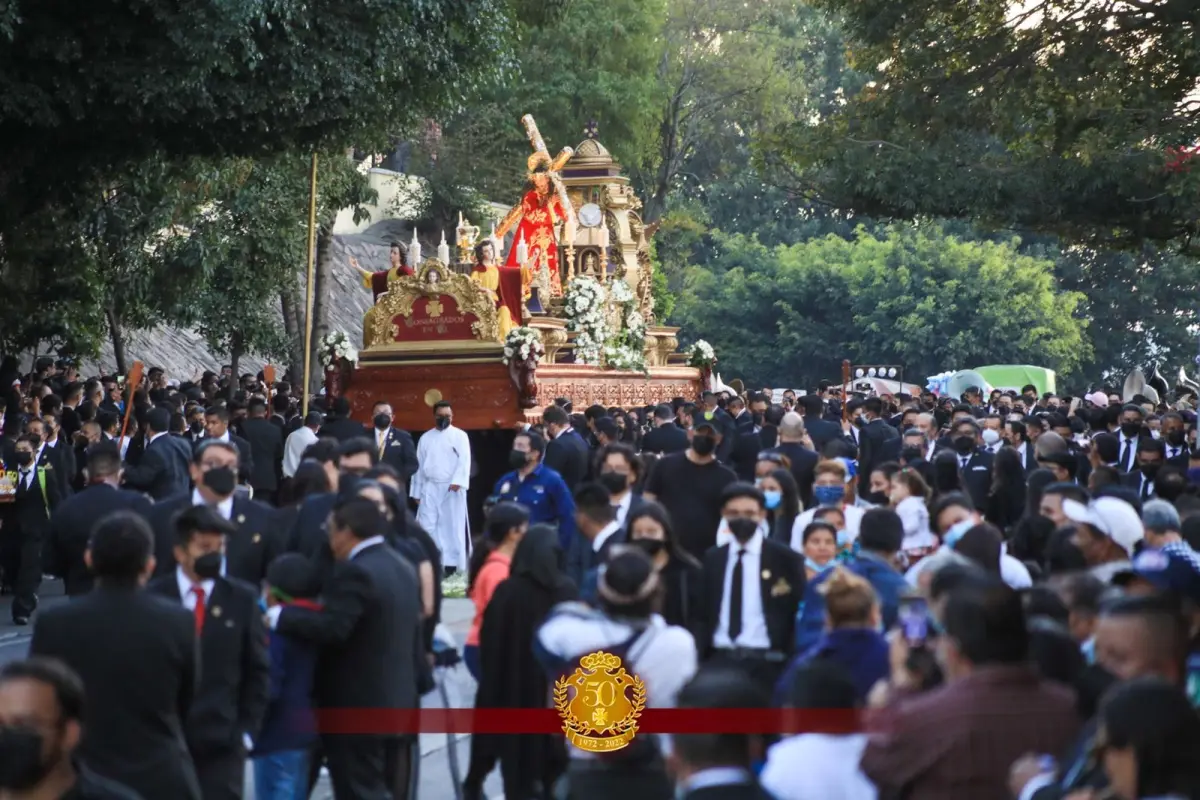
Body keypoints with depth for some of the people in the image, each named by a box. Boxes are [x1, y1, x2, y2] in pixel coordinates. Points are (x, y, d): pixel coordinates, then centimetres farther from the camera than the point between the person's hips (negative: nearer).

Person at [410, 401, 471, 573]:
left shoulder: (460, 436, 3)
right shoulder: (425, 438, 13)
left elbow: (464, 460, -9)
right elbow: (419, 465, 14)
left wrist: (458, 481, -24)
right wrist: (417, 492, 10)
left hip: (452, 488, -3)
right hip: (430, 489, 3)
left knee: (453, 527, -2)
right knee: (427, 527, -3)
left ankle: (452, 566, 1)